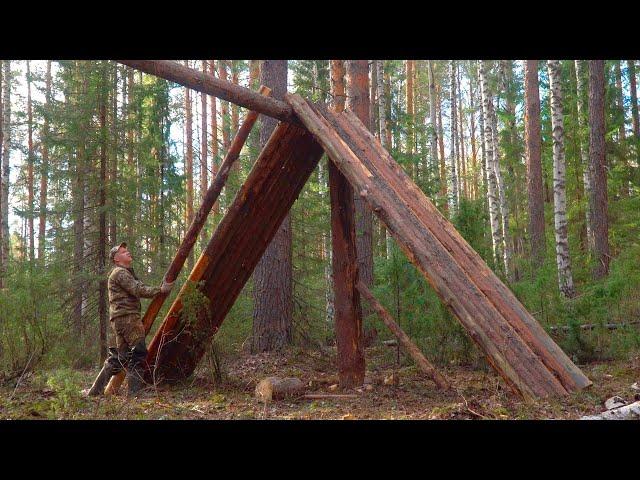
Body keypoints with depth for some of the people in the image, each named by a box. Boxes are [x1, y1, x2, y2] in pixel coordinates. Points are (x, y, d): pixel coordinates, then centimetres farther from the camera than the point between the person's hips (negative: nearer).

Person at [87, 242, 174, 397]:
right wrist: (161, 289, -13)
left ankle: (95, 390, 14)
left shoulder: (126, 273, 27)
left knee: (119, 356, 11)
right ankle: (134, 393, -14)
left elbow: (136, 291, 22)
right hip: (127, 317, -10)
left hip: (120, 319, 10)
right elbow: (139, 291, -17)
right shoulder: (120, 273, -6)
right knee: (138, 353, -12)